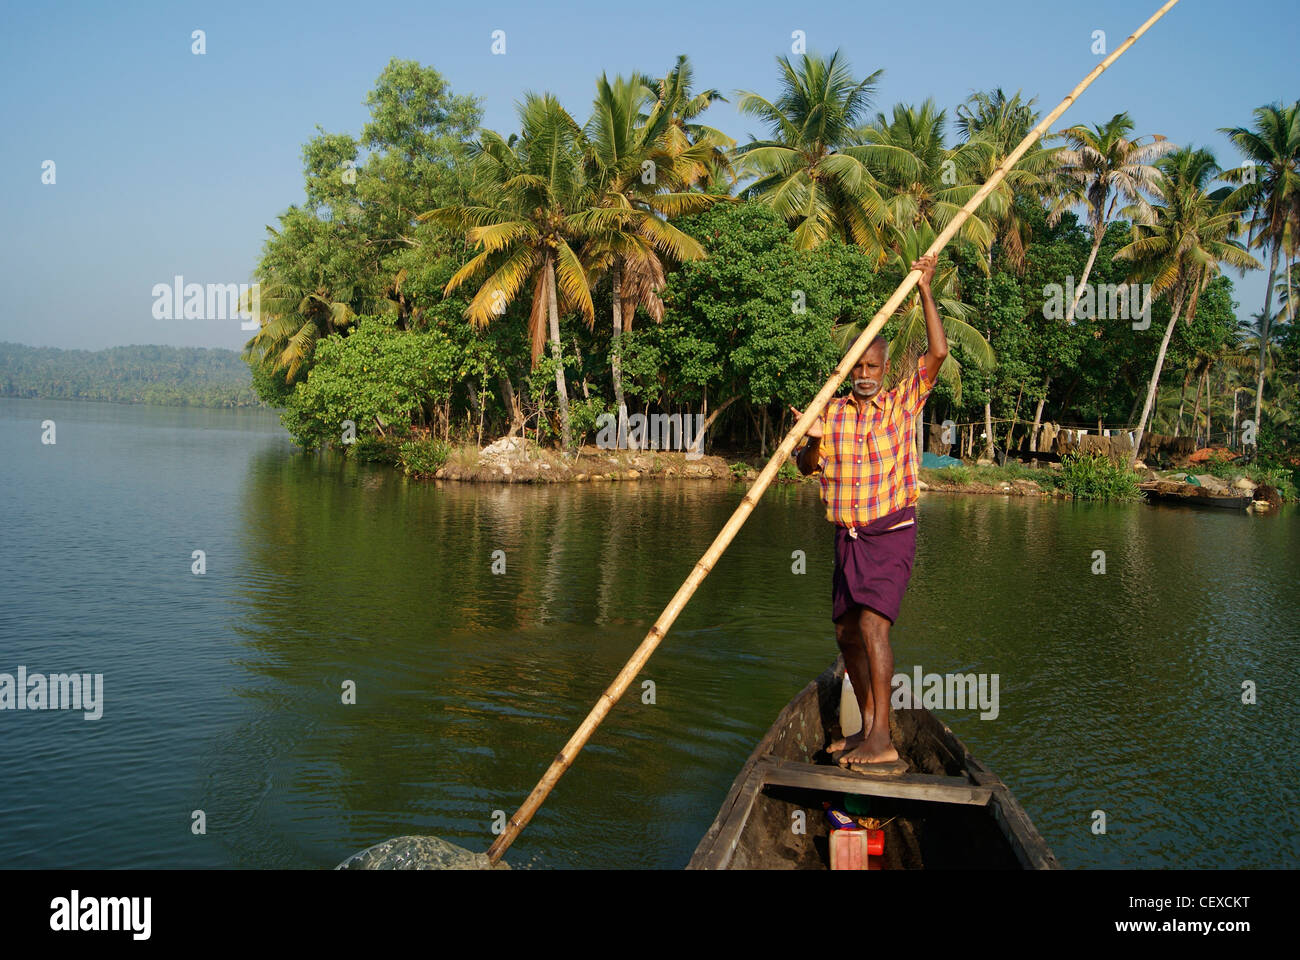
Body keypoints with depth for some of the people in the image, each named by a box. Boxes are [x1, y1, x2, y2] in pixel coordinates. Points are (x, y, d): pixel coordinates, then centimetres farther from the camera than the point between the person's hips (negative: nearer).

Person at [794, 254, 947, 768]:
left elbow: (938, 352, -14)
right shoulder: (833, 411, 7)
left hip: (892, 533, -5)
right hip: (849, 536, 6)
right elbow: (806, 467, 2)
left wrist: (925, 289, -13)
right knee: (847, 632, 8)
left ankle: (882, 740, -22)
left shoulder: (902, 402, -2)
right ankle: (868, 727, 22)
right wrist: (813, 440, -19)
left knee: (872, 623, -20)